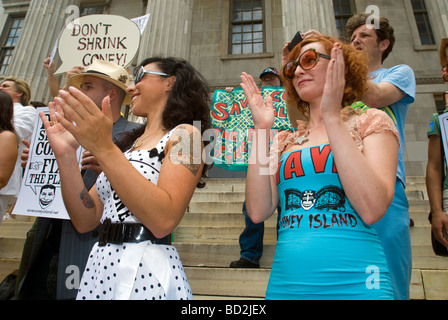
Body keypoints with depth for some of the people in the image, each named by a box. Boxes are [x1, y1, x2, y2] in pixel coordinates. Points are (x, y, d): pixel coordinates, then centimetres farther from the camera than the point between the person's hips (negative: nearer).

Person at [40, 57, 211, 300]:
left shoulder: (184, 134, -8)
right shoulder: (130, 143, 12)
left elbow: (164, 221, -22)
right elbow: (85, 220, 6)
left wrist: (104, 149, -22)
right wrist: (65, 155, -4)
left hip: (145, 272, -6)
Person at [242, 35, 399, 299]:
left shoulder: (370, 122, 0)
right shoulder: (285, 141, 8)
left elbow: (372, 210, -16)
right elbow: (259, 212, -6)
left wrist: (332, 117, -16)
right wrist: (261, 129, -7)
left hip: (353, 284, -2)